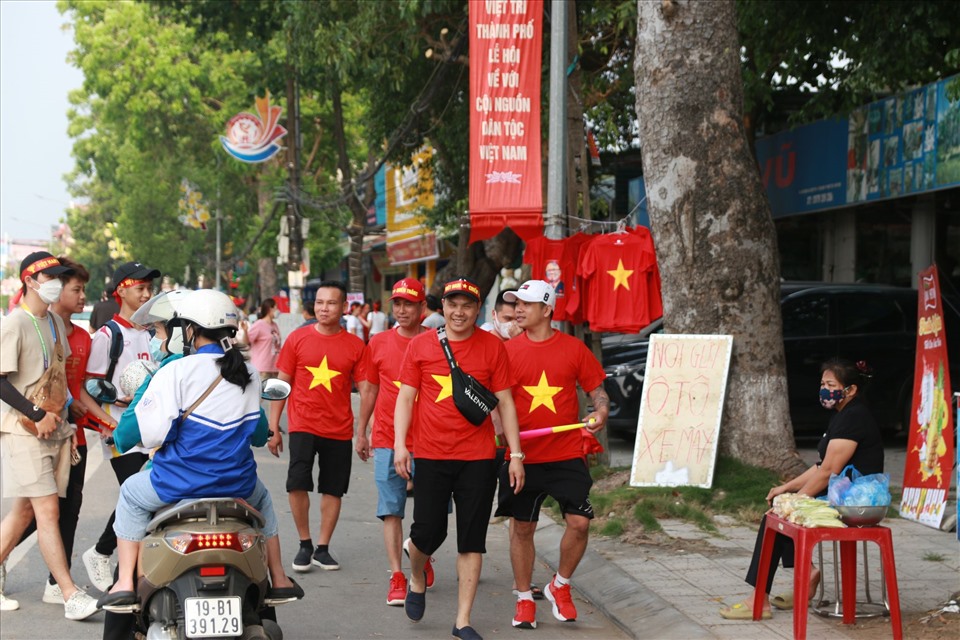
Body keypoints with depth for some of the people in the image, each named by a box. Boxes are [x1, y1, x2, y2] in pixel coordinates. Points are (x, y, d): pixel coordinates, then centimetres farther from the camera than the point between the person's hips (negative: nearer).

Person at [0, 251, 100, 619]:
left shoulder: (54, 322, 13)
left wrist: (60, 413, 13)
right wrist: (37, 416, -17)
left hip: (53, 428, 8)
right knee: (48, 510, -11)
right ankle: (71, 596, -12)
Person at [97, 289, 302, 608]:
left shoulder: (177, 371, -13)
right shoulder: (248, 374, 5)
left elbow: (152, 431, -18)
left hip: (180, 483, -4)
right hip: (237, 484, 4)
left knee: (131, 494, 25)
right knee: (261, 498, 38)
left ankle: (125, 583, 16)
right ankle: (279, 579, 34)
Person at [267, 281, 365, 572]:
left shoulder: (355, 345, 1)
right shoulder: (297, 339, 1)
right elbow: (282, 383, 5)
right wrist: (273, 427, 2)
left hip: (339, 429, 1)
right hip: (303, 425, -1)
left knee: (333, 489, 6)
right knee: (297, 483, -11)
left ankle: (322, 548, 19)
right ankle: (304, 544, 7)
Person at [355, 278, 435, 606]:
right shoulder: (379, 343, 6)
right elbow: (369, 390, 14)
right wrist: (360, 433, 15)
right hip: (387, 439, 1)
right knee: (391, 509, -3)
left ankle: (423, 557, 33)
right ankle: (397, 577, -1)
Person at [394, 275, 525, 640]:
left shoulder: (492, 347, 1)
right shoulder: (420, 345, 2)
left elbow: (505, 402, 4)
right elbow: (405, 397, 5)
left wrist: (516, 454, 1)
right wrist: (400, 444, -5)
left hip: (478, 458, 0)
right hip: (431, 456, 0)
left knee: (472, 540, 2)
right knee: (429, 532, 1)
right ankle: (417, 579, 36)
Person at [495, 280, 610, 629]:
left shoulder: (573, 348, 0)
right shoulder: (508, 351, 2)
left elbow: (596, 388, 7)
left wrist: (600, 411, -13)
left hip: (567, 454, 0)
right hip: (523, 456, 1)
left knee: (579, 522, -8)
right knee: (522, 527, 7)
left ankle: (560, 587, 17)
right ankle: (524, 599, 22)